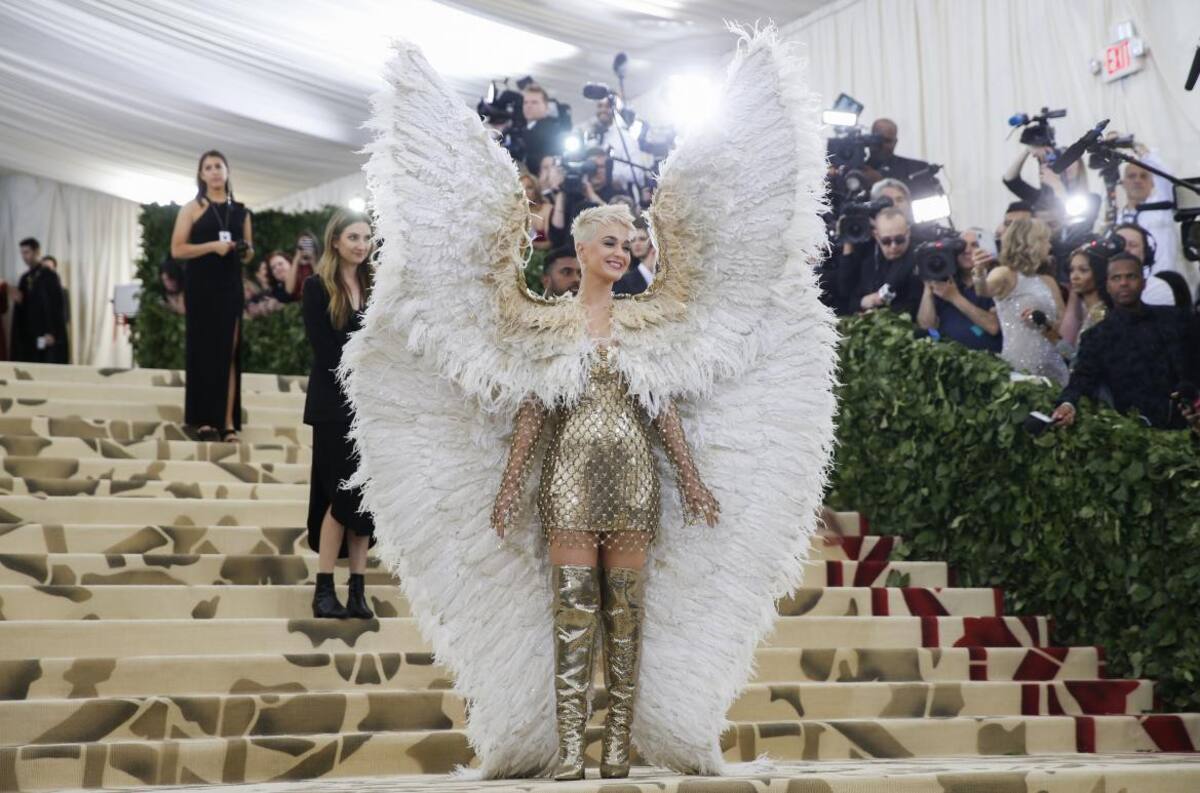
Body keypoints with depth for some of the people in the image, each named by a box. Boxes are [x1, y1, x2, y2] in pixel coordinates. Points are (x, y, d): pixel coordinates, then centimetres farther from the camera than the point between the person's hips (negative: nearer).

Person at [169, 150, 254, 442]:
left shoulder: (240, 211, 11)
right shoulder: (192, 208, 2)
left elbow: (248, 255, 17)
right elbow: (177, 250, -6)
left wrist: (246, 250, -6)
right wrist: (212, 246, -17)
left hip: (230, 286, 2)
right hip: (201, 286, -2)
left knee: (228, 352, -2)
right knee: (202, 349, 1)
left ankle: (228, 421, -3)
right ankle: (204, 419, 5)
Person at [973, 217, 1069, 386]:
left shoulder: (1048, 282, 16)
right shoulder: (1006, 275, -2)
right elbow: (984, 291, -25)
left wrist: (1046, 324, -6)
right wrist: (979, 273, -47)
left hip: (1052, 367, 6)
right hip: (1017, 366, -5)